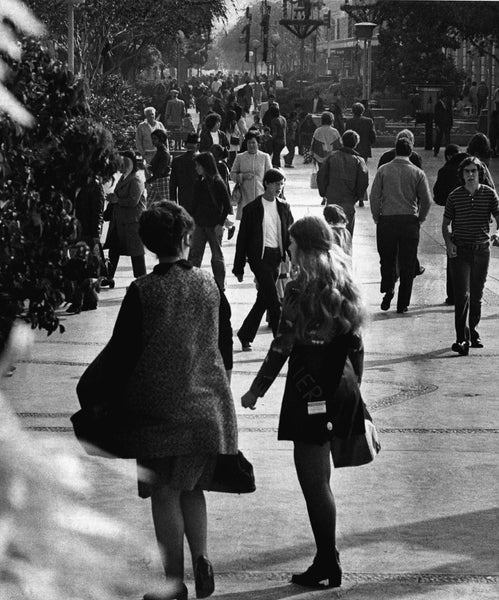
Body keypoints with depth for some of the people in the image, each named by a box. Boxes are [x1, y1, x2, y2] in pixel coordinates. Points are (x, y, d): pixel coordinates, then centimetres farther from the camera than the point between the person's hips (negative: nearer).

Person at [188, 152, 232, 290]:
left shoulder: (217, 183, -12)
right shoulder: (199, 182, 7)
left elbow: (227, 205, -10)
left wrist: (221, 224, -14)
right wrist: (192, 218, 6)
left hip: (214, 226, -6)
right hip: (200, 224, 6)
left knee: (217, 256, 6)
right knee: (194, 254, 1)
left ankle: (220, 287, 16)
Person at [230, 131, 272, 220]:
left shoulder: (265, 157, 5)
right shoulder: (240, 157, 6)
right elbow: (232, 174, 11)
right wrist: (243, 176, -8)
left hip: (261, 195, -1)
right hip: (245, 196, 1)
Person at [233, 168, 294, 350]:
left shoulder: (283, 207, 9)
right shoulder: (252, 208, -5)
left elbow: (290, 235, 14)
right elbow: (242, 238, -2)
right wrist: (239, 268, -1)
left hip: (276, 257, 5)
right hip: (260, 256, -5)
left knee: (263, 299, 11)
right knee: (273, 301, -10)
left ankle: (245, 335, 25)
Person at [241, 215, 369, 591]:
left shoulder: (300, 289, -14)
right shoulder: (344, 285, 6)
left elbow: (282, 347, -14)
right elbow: (356, 344, 11)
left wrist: (257, 390, -6)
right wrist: (355, 386, 21)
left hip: (310, 389, -7)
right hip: (342, 387, 7)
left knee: (313, 479, -2)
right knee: (321, 478, 16)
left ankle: (328, 566, 0)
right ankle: (327, 557, 21)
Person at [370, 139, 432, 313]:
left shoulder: (383, 170, 1)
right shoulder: (418, 173, 1)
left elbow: (374, 196, -2)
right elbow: (426, 200, -2)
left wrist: (377, 218, 8)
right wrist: (419, 219, 11)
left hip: (387, 219, 0)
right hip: (410, 220, 0)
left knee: (387, 260, 14)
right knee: (407, 264, 7)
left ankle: (388, 290, -8)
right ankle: (402, 304, 8)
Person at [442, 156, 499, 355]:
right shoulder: (454, 196, 1)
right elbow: (445, 224, 9)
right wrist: (449, 243, -7)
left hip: (482, 249, 2)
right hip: (460, 251, -2)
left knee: (476, 295, 11)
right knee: (462, 295, -11)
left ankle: (473, 332, 27)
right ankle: (462, 338, -13)